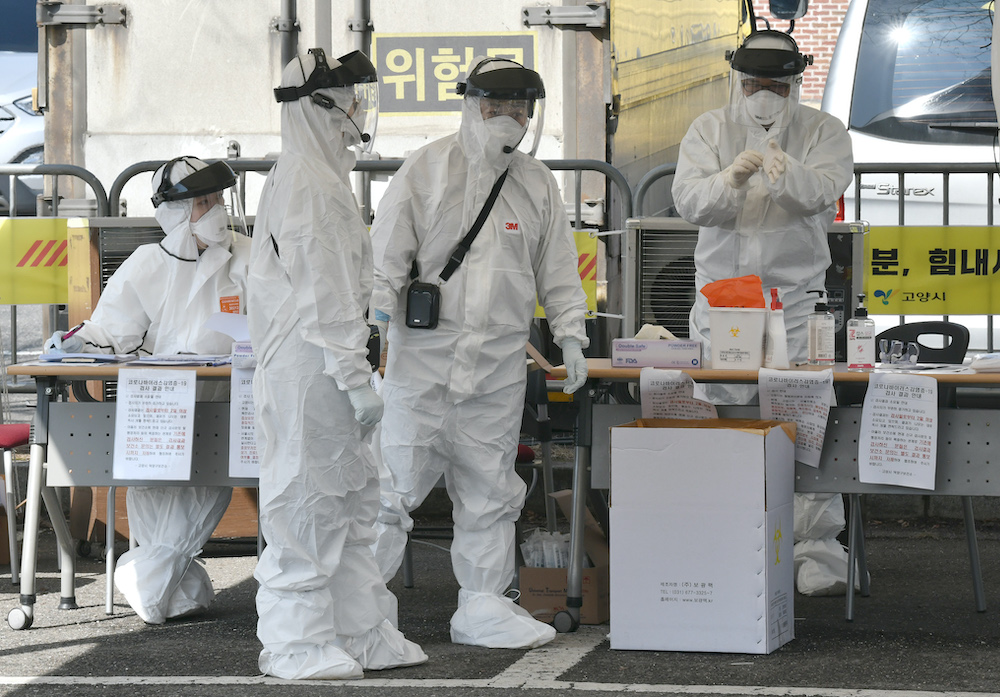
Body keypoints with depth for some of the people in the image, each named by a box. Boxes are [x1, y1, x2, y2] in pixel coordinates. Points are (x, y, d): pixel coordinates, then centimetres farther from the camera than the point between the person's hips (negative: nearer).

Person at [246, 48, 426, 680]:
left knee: (352, 498, 14)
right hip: (311, 369, -11)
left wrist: (356, 368, 24)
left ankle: (358, 631, 19)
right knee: (307, 501, -5)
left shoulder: (320, 177, 18)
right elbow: (323, 296, -20)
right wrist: (357, 379, -20)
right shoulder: (306, 185, -16)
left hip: (321, 372, 11)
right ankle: (297, 644, 0)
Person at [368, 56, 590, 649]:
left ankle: (484, 605, 15)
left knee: (489, 491, 7)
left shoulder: (537, 183, 11)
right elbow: (387, 255, -2)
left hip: (499, 367, 4)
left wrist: (570, 335, 10)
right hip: (423, 355, -4)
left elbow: (557, 268, 17)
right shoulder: (427, 170, -1)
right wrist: (373, 321, -10)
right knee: (393, 483, -5)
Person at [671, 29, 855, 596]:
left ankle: (818, 551, -2)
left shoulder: (823, 132, 3)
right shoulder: (710, 130, 6)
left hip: (797, 297, -1)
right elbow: (688, 199, -8)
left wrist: (788, 174, -39)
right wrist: (730, 179, -29)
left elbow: (824, 191, -16)